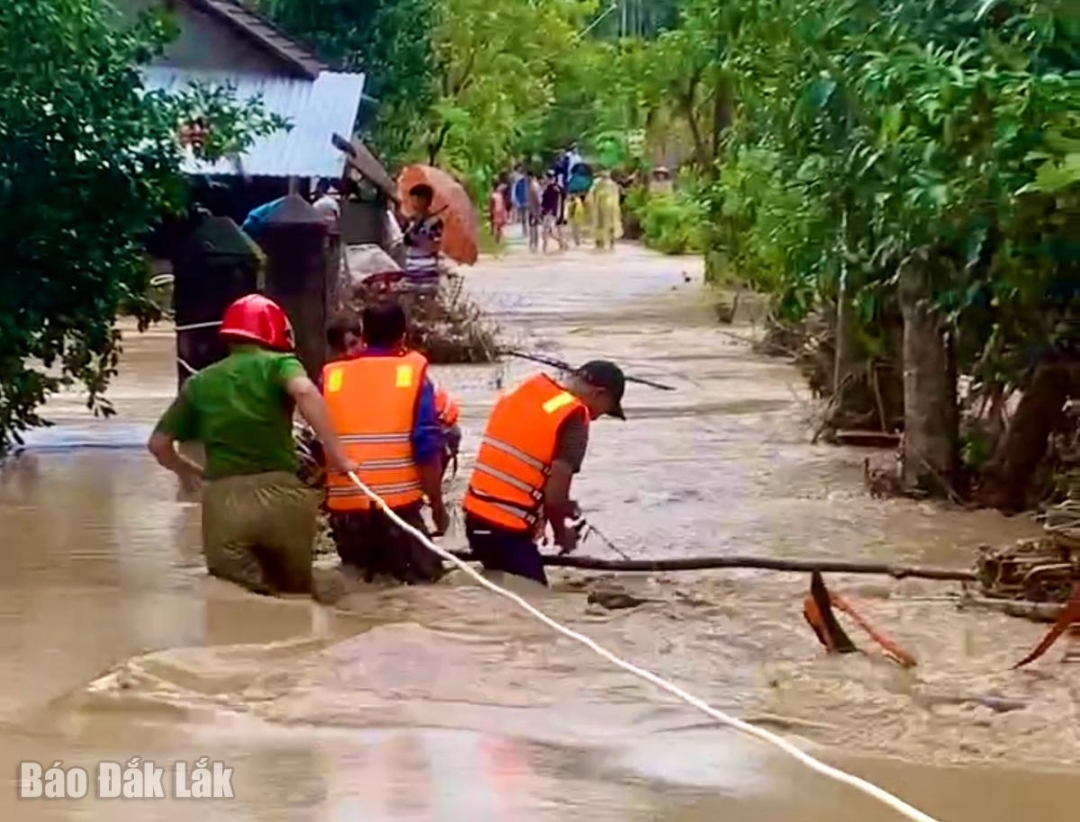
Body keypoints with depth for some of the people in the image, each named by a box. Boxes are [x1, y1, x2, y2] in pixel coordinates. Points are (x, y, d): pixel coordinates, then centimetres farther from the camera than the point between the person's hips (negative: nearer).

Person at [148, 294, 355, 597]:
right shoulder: (277, 364, 5)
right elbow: (305, 391, -18)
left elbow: (158, 443, 17)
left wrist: (189, 471, 37)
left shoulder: (200, 383, 16)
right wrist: (337, 455, -17)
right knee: (296, 595, 14)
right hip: (280, 496, -1)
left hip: (223, 502, 1)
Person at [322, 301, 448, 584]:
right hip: (398, 504, -3)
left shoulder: (332, 376, 6)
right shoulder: (412, 374, -1)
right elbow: (427, 449, -6)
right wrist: (437, 503, 4)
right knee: (424, 578, 5)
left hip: (345, 507, 3)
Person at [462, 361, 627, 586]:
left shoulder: (523, 392, 11)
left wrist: (562, 506, 20)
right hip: (507, 529, -8)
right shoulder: (573, 421, -12)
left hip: (477, 517, 8)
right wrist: (561, 533, 5)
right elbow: (554, 495, -14)